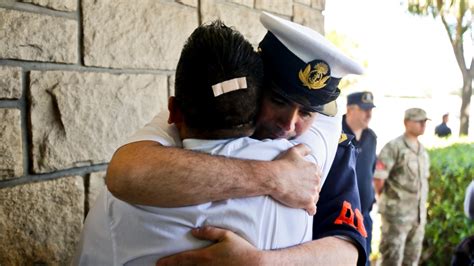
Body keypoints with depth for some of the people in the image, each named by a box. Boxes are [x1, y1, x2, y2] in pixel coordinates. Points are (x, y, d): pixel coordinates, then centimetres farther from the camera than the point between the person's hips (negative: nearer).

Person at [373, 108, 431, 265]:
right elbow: (378, 178, -14)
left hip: (419, 214, 7)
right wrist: (389, 199, -2)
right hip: (397, 213, -7)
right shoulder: (394, 147, -12)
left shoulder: (422, 150, 12)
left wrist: (422, 206, 14)